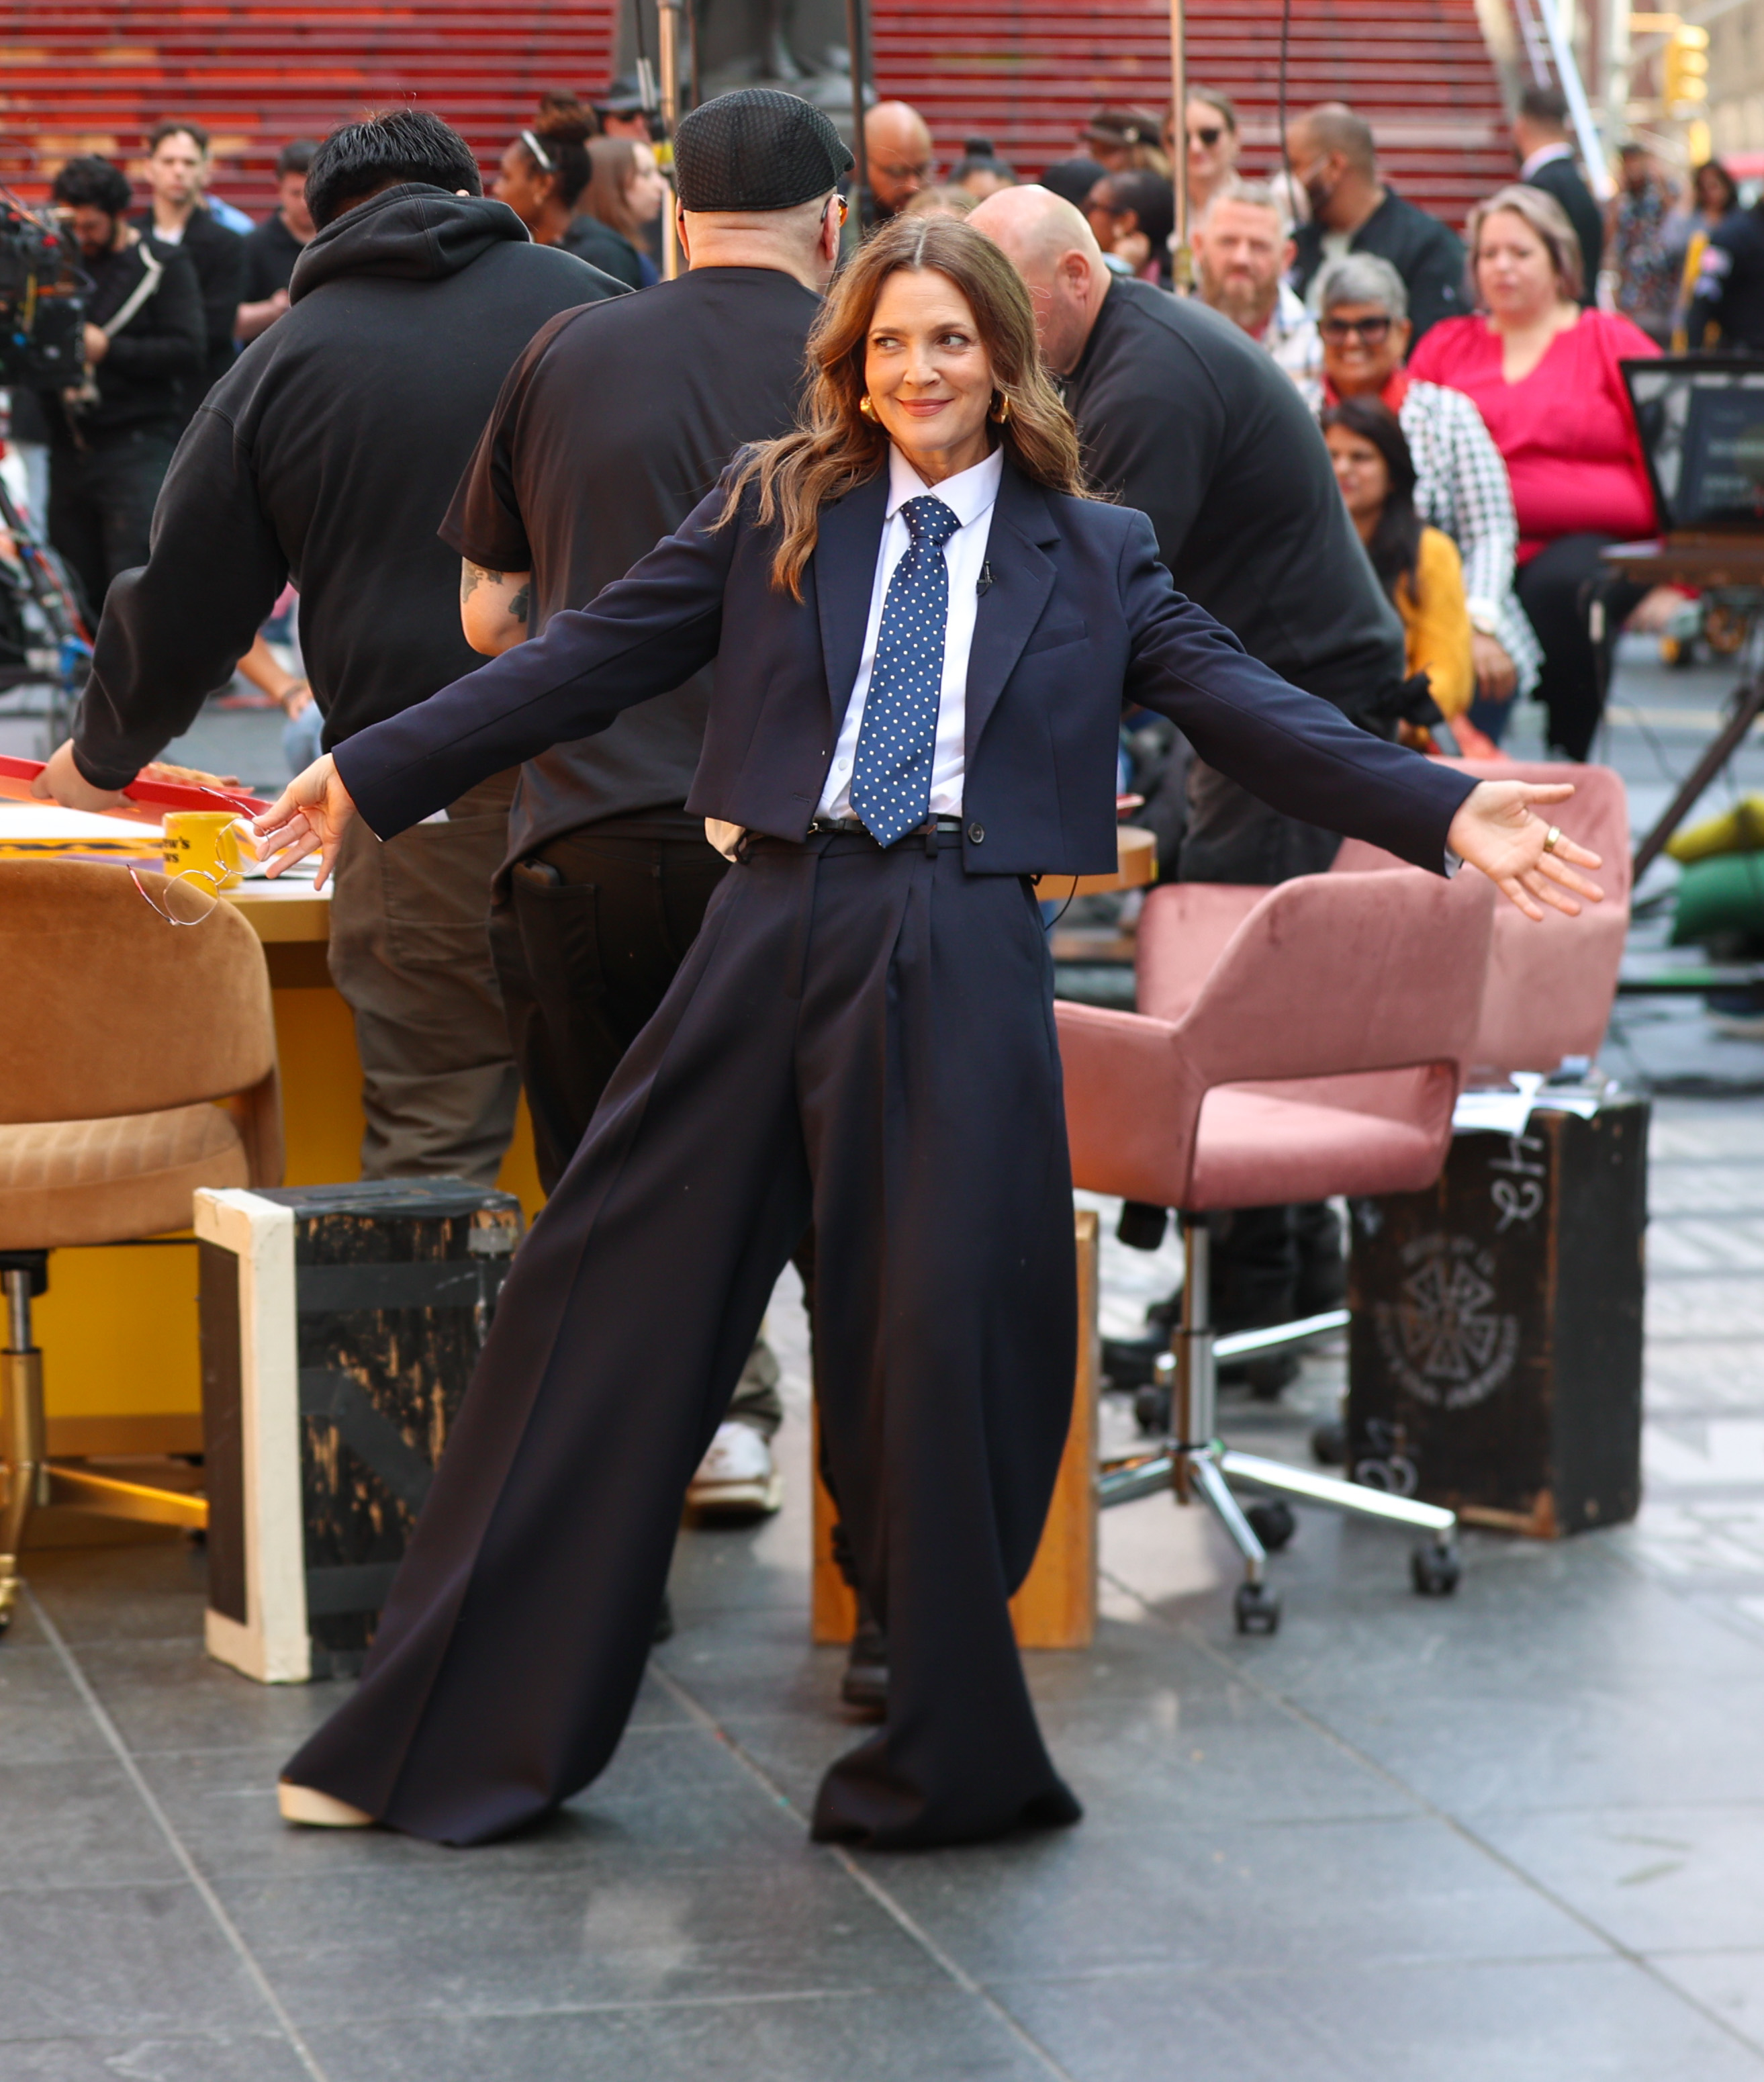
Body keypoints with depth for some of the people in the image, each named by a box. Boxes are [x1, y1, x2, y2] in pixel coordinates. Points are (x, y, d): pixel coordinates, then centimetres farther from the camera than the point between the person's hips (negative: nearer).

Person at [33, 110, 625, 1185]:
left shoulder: (283, 364, 8)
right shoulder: (585, 301, 8)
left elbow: (185, 607, 12)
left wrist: (101, 760, 28)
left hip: (421, 803, -1)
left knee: (432, 1136, 2)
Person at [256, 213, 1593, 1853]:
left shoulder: (1093, 555, 11)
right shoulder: (774, 513, 11)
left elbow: (1249, 715, 4)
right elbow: (587, 663, 10)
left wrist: (1444, 812, -9)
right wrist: (374, 773, 7)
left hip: (964, 963, -1)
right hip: (778, 924, 1)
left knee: (948, 1342, -3)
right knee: (611, 1305, 3)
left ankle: (951, 1760, 14)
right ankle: (454, 1735, 14)